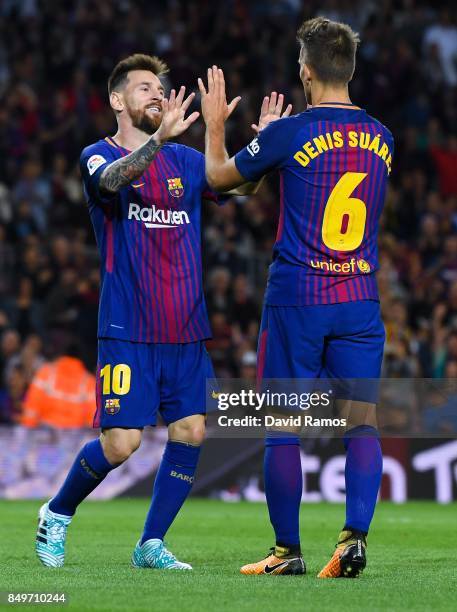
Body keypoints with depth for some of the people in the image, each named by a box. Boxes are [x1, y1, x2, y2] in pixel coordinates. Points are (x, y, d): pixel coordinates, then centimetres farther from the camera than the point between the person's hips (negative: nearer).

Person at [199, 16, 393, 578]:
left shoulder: (289, 133, -8)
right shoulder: (380, 138, 7)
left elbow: (219, 176, 7)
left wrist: (214, 123, 26)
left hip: (295, 299, -3)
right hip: (360, 299, 3)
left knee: (284, 428, 5)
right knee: (362, 422, 3)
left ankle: (287, 549, 10)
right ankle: (354, 536, -14)